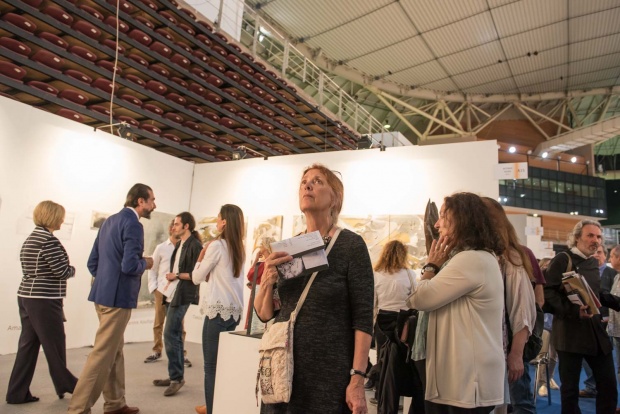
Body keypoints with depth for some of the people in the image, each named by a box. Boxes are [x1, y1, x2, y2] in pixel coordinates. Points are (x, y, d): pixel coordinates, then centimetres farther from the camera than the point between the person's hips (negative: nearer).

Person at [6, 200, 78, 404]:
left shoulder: (30, 239, 14)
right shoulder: (49, 239, -17)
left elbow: (36, 268, 16)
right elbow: (61, 270, -18)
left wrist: (66, 270, 10)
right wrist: (73, 270, 2)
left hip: (26, 296, 9)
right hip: (44, 300, -9)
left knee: (28, 344, 12)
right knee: (54, 344, 5)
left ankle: (17, 392, 16)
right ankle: (65, 386, 20)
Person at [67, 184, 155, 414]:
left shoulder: (111, 220, 12)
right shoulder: (133, 224, -15)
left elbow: (93, 261, 14)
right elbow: (130, 265, -25)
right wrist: (146, 263, -5)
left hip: (103, 294, 10)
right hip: (117, 297, -10)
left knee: (115, 351, 18)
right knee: (103, 354, -1)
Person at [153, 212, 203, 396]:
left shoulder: (195, 245, -11)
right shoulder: (179, 244, 16)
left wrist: (177, 275, -12)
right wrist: (169, 282, 9)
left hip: (182, 295, -9)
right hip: (172, 294, 9)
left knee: (170, 334, -10)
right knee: (175, 335, 12)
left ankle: (176, 377, 1)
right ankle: (176, 375, 20)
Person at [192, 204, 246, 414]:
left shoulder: (217, 245, -8)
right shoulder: (239, 249, 13)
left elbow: (197, 277, -1)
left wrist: (201, 257, 11)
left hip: (218, 310, -8)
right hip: (234, 310, 8)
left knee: (212, 364, -1)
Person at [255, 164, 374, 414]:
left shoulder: (351, 245, -10)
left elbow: (363, 317, -11)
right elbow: (264, 314, 5)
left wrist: (357, 379, -16)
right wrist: (267, 281, -13)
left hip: (328, 373, -4)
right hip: (282, 369, 5)